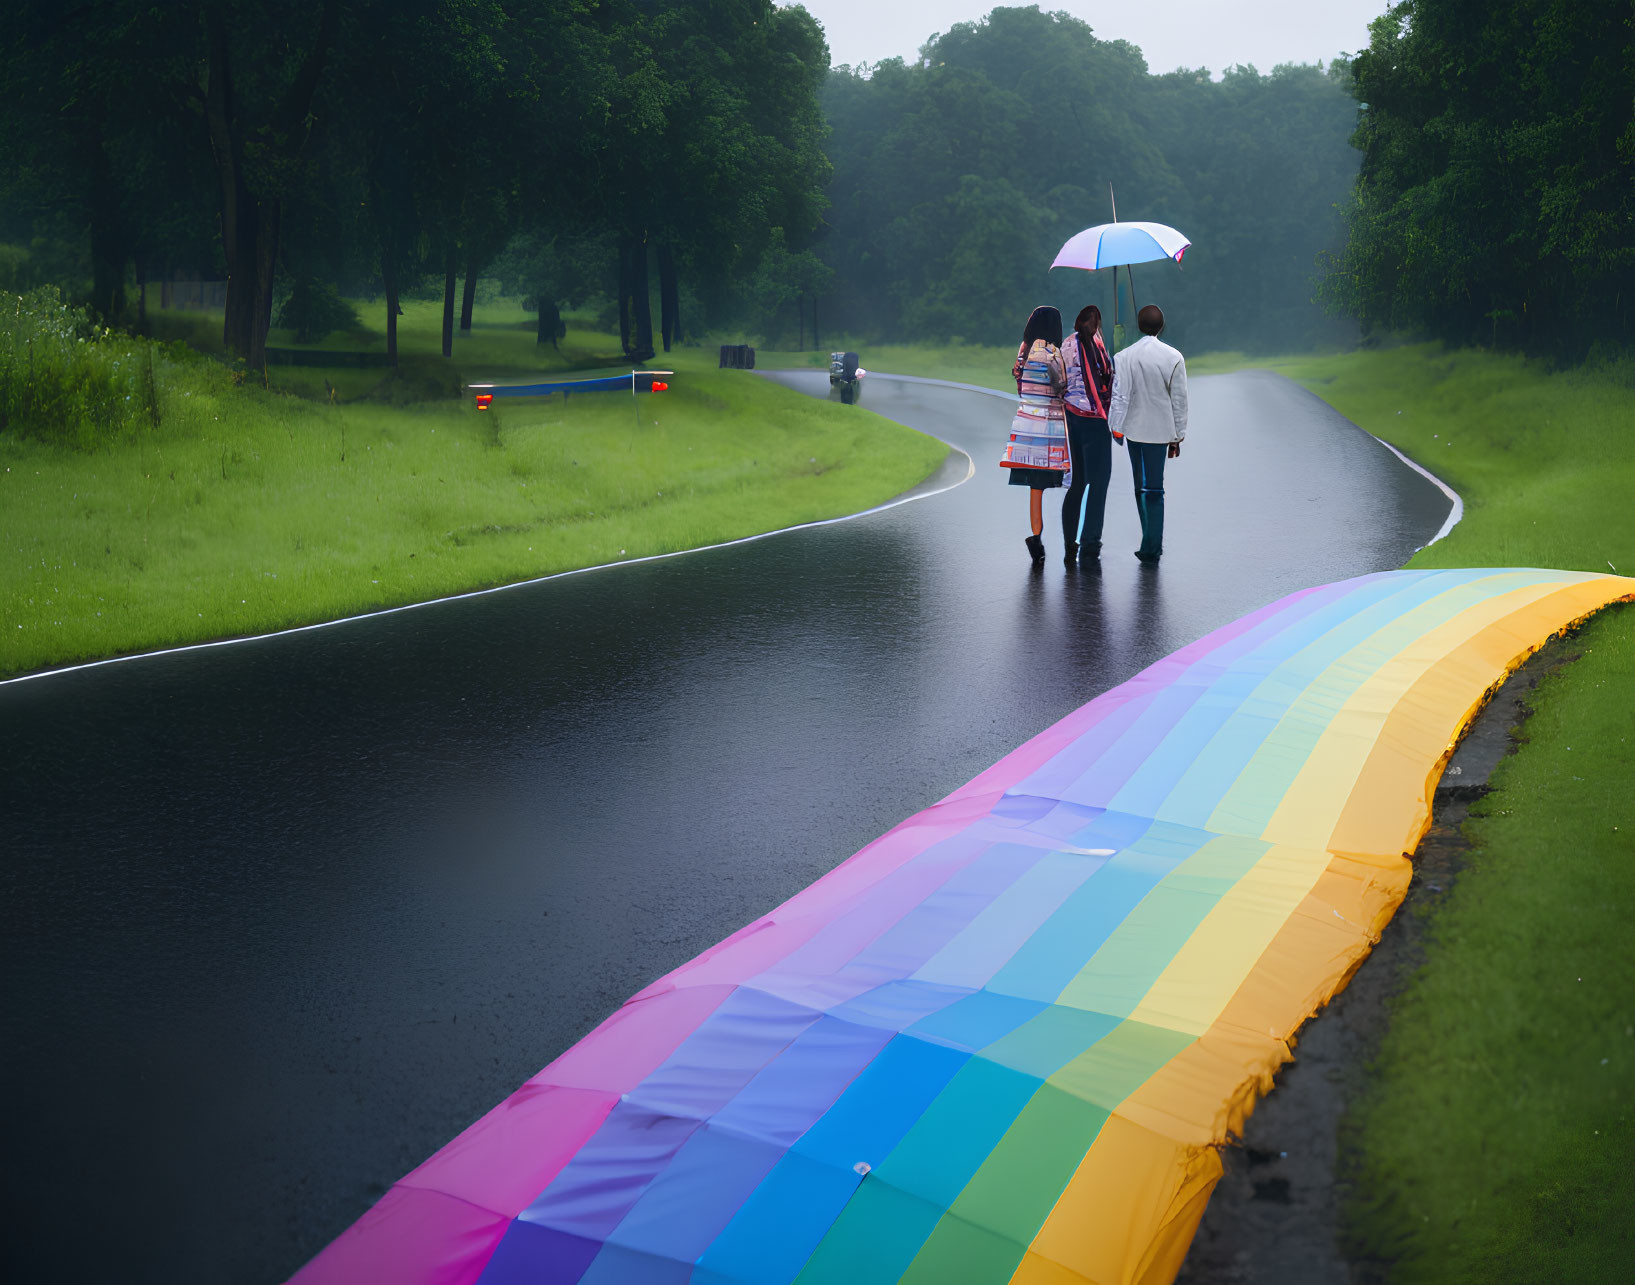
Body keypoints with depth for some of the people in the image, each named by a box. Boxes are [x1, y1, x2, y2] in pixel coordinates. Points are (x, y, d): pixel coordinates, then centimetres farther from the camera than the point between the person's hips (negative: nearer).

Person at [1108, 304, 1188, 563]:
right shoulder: (1174, 357, -6)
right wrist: (1177, 437, 5)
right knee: (1155, 489, 4)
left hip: (1134, 428, 0)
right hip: (1161, 429, 0)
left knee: (1141, 486, 11)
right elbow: (1179, 400, -2)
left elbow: (1120, 396, -9)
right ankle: (1152, 546, 2)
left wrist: (1116, 429, -4)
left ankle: (1152, 544, 18)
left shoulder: (1125, 356, -7)